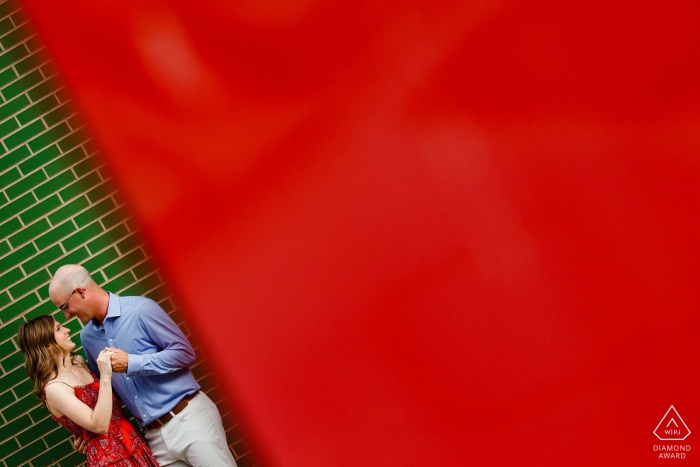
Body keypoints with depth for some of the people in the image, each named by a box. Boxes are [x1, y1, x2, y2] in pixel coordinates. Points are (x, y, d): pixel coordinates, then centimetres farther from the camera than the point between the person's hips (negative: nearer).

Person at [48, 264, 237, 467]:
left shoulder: (141, 309, -10)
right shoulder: (87, 337, 10)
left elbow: (185, 353, -12)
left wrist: (132, 363, -17)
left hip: (188, 419, -5)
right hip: (155, 435, 6)